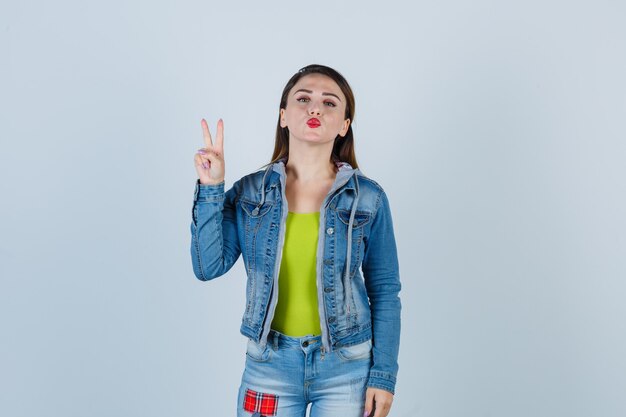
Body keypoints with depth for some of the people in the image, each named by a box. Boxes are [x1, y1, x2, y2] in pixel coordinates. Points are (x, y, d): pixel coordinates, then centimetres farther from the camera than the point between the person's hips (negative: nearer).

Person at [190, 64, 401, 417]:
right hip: (269, 362, 2)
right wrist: (211, 189, -13)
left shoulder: (368, 198, -6)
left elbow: (385, 292, -2)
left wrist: (384, 374, -4)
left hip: (345, 366, -1)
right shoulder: (250, 192, -2)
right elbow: (209, 267, -8)